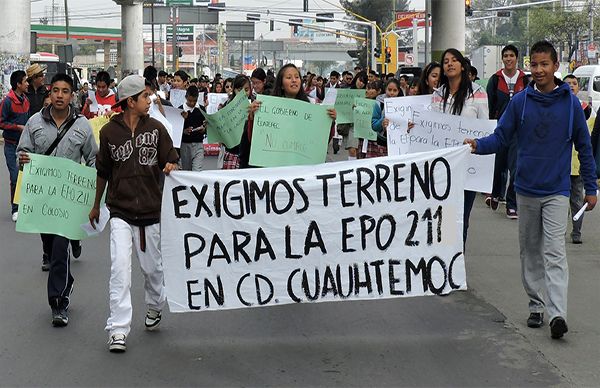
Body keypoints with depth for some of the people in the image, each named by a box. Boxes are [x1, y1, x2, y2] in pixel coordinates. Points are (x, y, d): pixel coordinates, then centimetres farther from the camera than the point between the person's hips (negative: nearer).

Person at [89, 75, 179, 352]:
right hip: (120, 212, -1)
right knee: (120, 268, -13)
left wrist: (170, 168, -20)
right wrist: (96, 205, 19)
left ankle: (154, 307, 40)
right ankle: (118, 329, -10)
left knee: (152, 267, 12)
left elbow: (171, 161, 5)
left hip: (151, 210, 1)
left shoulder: (156, 128, 1)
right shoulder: (109, 131, 0)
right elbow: (103, 171, 12)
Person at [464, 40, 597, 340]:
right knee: (530, 250, 11)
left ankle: (557, 314, -21)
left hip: (556, 191, -3)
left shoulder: (570, 103, -3)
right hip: (526, 189, 3)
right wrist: (479, 145, -20)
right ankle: (536, 305, 24)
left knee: (554, 252, -13)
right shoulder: (519, 102, -1)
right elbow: (501, 136, 2)